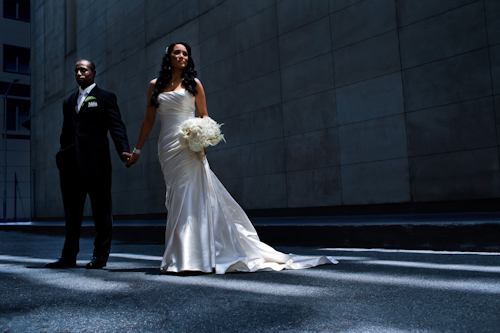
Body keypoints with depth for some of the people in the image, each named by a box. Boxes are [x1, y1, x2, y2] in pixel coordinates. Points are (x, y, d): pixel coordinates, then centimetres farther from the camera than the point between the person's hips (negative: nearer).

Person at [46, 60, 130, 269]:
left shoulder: (106, 98, 7)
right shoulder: (68, 102, 23)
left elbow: (116, 126, -5)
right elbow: (66, 132, 23)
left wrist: (123, 150, -20)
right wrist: (62, 158, 15)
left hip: (96, 163, -5)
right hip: (71, 165, 5)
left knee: (101, 211, 0)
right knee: (72, 211, 8)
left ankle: (100, 256, 8)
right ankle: (69, 256, 16)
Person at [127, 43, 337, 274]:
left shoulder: (193, 83, 9)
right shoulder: (155, 85, 14)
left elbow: (204, 115, 9)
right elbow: (149, 119, 15)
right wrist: (137, 149, 13)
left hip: (189, 146, -2)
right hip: (166, 146, 2)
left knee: (189, 196, -9)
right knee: (176, 199, 2)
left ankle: (188, 257, -6)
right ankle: (180, 256, 8)